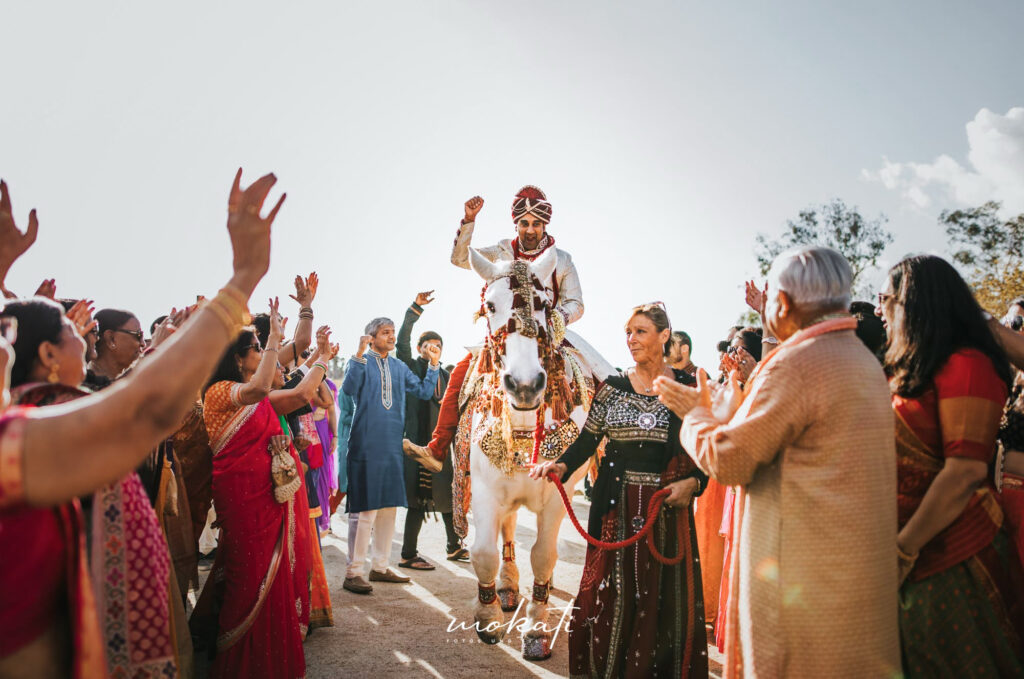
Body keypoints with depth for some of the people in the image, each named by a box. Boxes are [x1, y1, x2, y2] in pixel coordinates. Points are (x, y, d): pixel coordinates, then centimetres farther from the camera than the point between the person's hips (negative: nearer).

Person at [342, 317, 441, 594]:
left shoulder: (399, 367, 15)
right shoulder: (361, 362, -2)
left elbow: (424, 391, 11)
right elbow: (349, 388, -21)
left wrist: (434, 364, 5)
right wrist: (360, 354, -27)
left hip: (392, 446, 7)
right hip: (367, 445, -6)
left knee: (388, 508, 12)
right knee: (365, 510, -7)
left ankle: (380, 567, 24)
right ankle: (353, 573, 3)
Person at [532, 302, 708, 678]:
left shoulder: (687, 386, 1)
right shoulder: (613, 387, 6)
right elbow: (586, 440, 5)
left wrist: (694, 482, -13)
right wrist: (561, 465, -12)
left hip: (668, 507, -1)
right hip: (617, 508, 1)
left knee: (663, 597, 5)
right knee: (609, 590, 5)